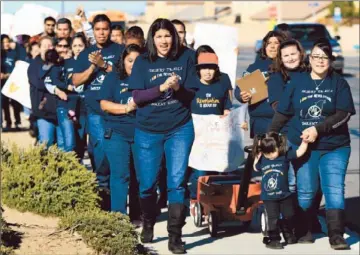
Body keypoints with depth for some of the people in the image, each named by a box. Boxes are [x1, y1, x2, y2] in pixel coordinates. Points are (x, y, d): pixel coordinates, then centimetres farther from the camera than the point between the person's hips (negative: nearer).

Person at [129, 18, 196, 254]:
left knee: (177, 182, -7)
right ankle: (148, 225, 33)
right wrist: (162, 87, -20)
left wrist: (178, 88, -20)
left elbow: (191, 94, 0)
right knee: (147, 184, 8)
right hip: (148, 131, 1)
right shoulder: (142, 62, 0)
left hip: (180, 129, 0)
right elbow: (138, 97, -7)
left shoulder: (184, 60, 1)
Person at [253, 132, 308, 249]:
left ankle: (288, 235, 34)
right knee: (273, 218, -3)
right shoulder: (262, 160, -3)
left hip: (285, 195, 1)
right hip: (269, 197, -1)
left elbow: (299, 152, -9)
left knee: (289, 216, 13)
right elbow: (256, 168, 16)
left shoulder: (285, 156, -8)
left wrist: (305, 141, -17)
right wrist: (256, 158, 2)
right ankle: (273, 239, 2)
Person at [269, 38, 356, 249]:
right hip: (303, 146, 1)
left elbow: (344, 114, -12)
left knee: (334, 190, -9)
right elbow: (283, 113, 7)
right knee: (306, 191, 6)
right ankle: (305, 230, 21)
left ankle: (336, 235, -9)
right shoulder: (297, 82, 3)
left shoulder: (339, 83, -1)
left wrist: (318, 129, -20)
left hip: (335, 146, -1)